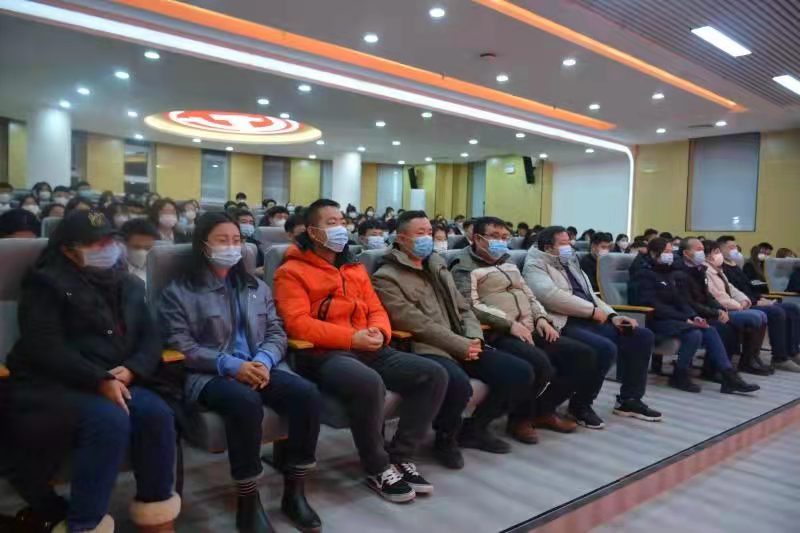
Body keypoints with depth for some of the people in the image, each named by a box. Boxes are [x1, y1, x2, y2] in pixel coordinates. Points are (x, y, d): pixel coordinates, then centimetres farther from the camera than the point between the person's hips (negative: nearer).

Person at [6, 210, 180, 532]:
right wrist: (100, 380, -22)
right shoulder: (46, 283, 0)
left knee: (157, 413, -24)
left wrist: (130, 370, -10)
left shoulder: (128, 285, 17)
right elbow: (45, 348, -12)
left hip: (117, 382, 5)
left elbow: (150, 337, 11)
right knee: (110, 420, -34)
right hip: (51, 384, -5)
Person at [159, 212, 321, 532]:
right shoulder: (179, 291, 5)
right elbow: (181, 346, -6)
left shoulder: (256, 287, 20)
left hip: (259, 368, 5)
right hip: (210, 374, -4)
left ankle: (294, 492, -9)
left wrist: (264, 360, -10)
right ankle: (248, 503, -19)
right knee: (246, 403, -37)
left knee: (307, 394, -23)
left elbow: (277, 333, 13)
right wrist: (231, 365, -18)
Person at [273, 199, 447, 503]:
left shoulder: (355, 268, 21)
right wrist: (351, 338, -19)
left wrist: (379, 332, -7)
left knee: (434, 375, -9)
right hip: (324, 354, -7)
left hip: (369, 350, 7)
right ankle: (378, 469, -12)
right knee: (369, 382, -38)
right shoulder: (292, 271, -1)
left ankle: (400, 457, 2)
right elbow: (298, 323, -13)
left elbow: (376, 309, 19)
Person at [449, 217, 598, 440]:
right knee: (539, 363, -33)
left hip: (530, 331, 8)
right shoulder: (465, 267, -2)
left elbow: (529, 295, 25)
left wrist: (541, 318, 5)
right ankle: (520, 417, -5)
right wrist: (509, 323, -20)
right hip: (497, 334, -8)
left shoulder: (508, 263, 24)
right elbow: (471, 306, -15)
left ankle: (544, 409, 9)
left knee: (583, 354, -3)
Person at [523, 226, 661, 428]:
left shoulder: (571, 265, 25)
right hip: (565, 325, -9)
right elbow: (551, 296, -21)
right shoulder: (536, 265, -3)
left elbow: (590, 295, 24)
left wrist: (612, 316, 5)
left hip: (590, 321, 9)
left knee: (643, 336, -1)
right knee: (606, 348, -32)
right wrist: (593, 310, -15)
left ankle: (629, 399, 11)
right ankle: (580, 405, -11)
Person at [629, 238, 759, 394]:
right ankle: (679, 376, -10)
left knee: (710, 331, -11)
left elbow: (680, 300, 16)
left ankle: (729, 375, -12)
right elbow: (654, 306, -19)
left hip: (673, 318, 8)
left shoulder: (668, 273, 18)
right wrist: (685, 319, -22)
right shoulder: (644, 275, -9)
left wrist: (694, 316, -4)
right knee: (694, 334, -27)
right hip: (654, 321, -8)